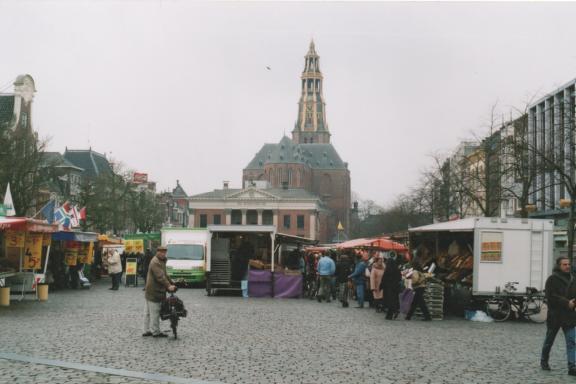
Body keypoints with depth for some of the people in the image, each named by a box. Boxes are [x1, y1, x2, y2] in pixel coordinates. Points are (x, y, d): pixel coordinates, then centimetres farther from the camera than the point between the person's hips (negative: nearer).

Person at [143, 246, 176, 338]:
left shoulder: (161, 261, 17)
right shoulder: (155, 262, -18)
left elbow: (164, 275, 23)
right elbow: (160, 277, -26)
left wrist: (171, 283, 16)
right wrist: (168, 286, -30)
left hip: (151, 292, 11)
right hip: (154, 292, -11)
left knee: (149, 312, 15)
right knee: (155, 313, -5)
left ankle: (147, 331, 22)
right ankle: (155, 332, 0)